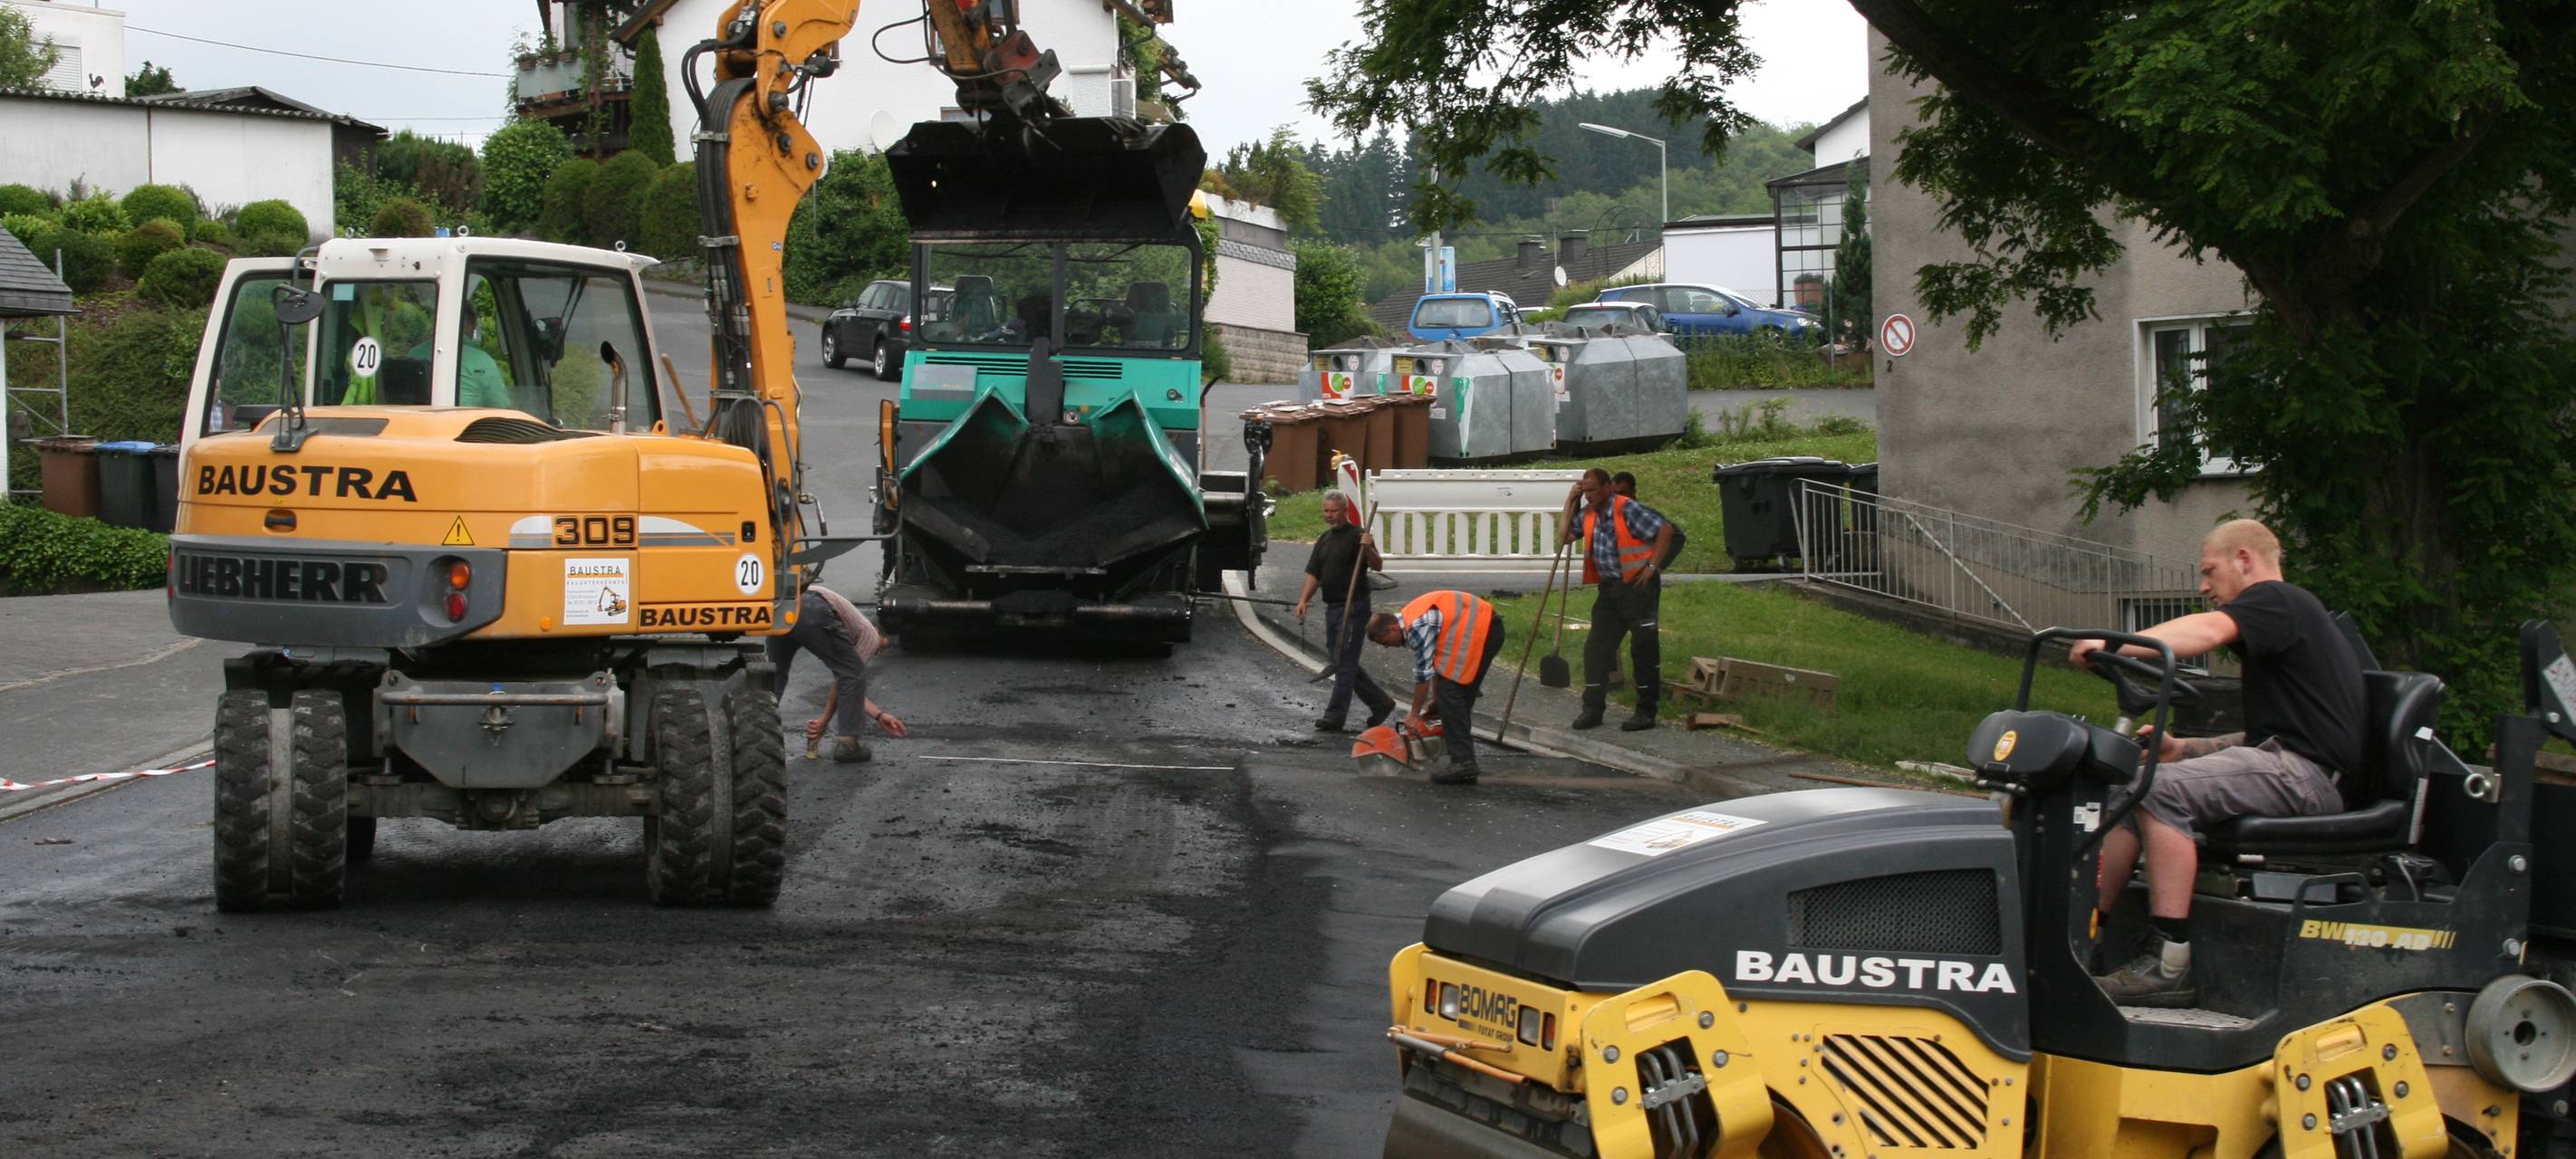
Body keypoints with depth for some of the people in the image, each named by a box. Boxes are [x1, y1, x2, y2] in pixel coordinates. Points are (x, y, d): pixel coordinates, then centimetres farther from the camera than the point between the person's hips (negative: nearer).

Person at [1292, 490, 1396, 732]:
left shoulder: (1357, 535, -7)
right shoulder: (1324, 540, 16)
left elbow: (1378, 567, -16)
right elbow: (1314, 574, 15)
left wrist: (1369, 549, -35)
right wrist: (1304, 599, 0)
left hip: (1354, 607, -9)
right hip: (1332, 607, 9)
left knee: (1344, 661, -7)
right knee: (1338, 660, 13)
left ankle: (1335, 716, -6)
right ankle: (1380, 702, 23)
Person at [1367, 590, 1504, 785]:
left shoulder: (1418, 628, -18)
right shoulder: (1411, 621, 13)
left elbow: (1423, 674, -13)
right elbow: (1436, 663, 19)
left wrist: (1414, 714, -2)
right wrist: (1435, 703, 17)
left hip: (1480, 630, -10)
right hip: (1487, 630, 10)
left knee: (1451, 693, -11)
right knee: (1461, 697, 11)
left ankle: (1463, 762, -16)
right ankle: (1464, 761, 11)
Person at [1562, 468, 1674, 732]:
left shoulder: (1628, 509, -14)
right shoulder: (1589, 514, 9)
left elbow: (1665, 529, -16)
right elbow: (1567, 536, 9)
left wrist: (1652, 566, -17)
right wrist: (1570, 502, 6)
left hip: (1638, 585, -8)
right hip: (1609, 588, 8)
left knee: (1643, 648, -3)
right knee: (1597, 647, 4)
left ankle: (1646, 712, 2)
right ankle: (1593, 708, 8)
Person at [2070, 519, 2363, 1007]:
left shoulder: (2277, 600, -3)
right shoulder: (2293, 615, 28)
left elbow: (2209, 630, -25)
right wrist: (2184, 749, 15)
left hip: (2304, 773, -11)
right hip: (2285, 763, 11)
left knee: (2164, 789, -27)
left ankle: (2169, 963, -30)